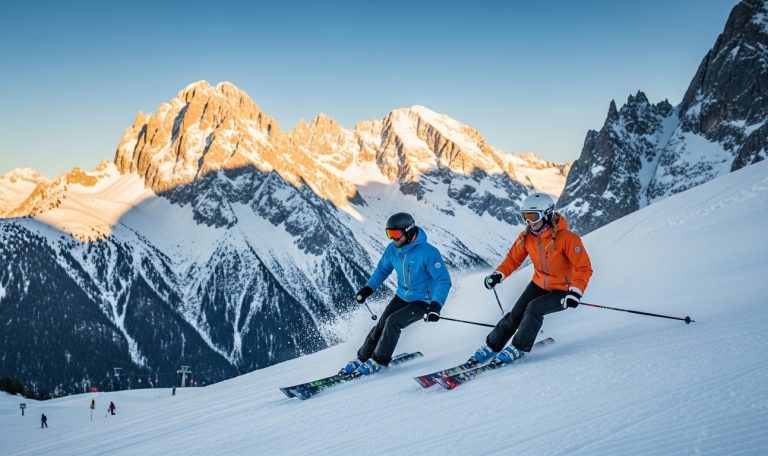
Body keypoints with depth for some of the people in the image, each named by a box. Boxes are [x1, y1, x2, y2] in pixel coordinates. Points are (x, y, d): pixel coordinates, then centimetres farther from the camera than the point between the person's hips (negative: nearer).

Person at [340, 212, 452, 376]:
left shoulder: (428, 252, -28)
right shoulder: (393, 249, -8)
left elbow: (443, 280, -27)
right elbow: (383, 269, 10)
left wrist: (436, 305, -40)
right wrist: (368, 289, -1)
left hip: (422, 301, -6)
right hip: (402, 296, 6)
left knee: (393, 322, -21)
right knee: (381, 325, -5)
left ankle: (378, 361, -5)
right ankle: (361, 359, 10)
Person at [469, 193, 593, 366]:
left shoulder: (566, 238, -26)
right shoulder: (527, 236, -9)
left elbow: (584, 267, -23)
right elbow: (513, 258, 3)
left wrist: (575, 292, -34)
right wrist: (498, 275, -13)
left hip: (562, 291, -5)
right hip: (539, 284, 5)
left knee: (534, 308, -25)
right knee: (515, 314, -3)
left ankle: (519, 348, -9)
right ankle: (491, 347, 12)